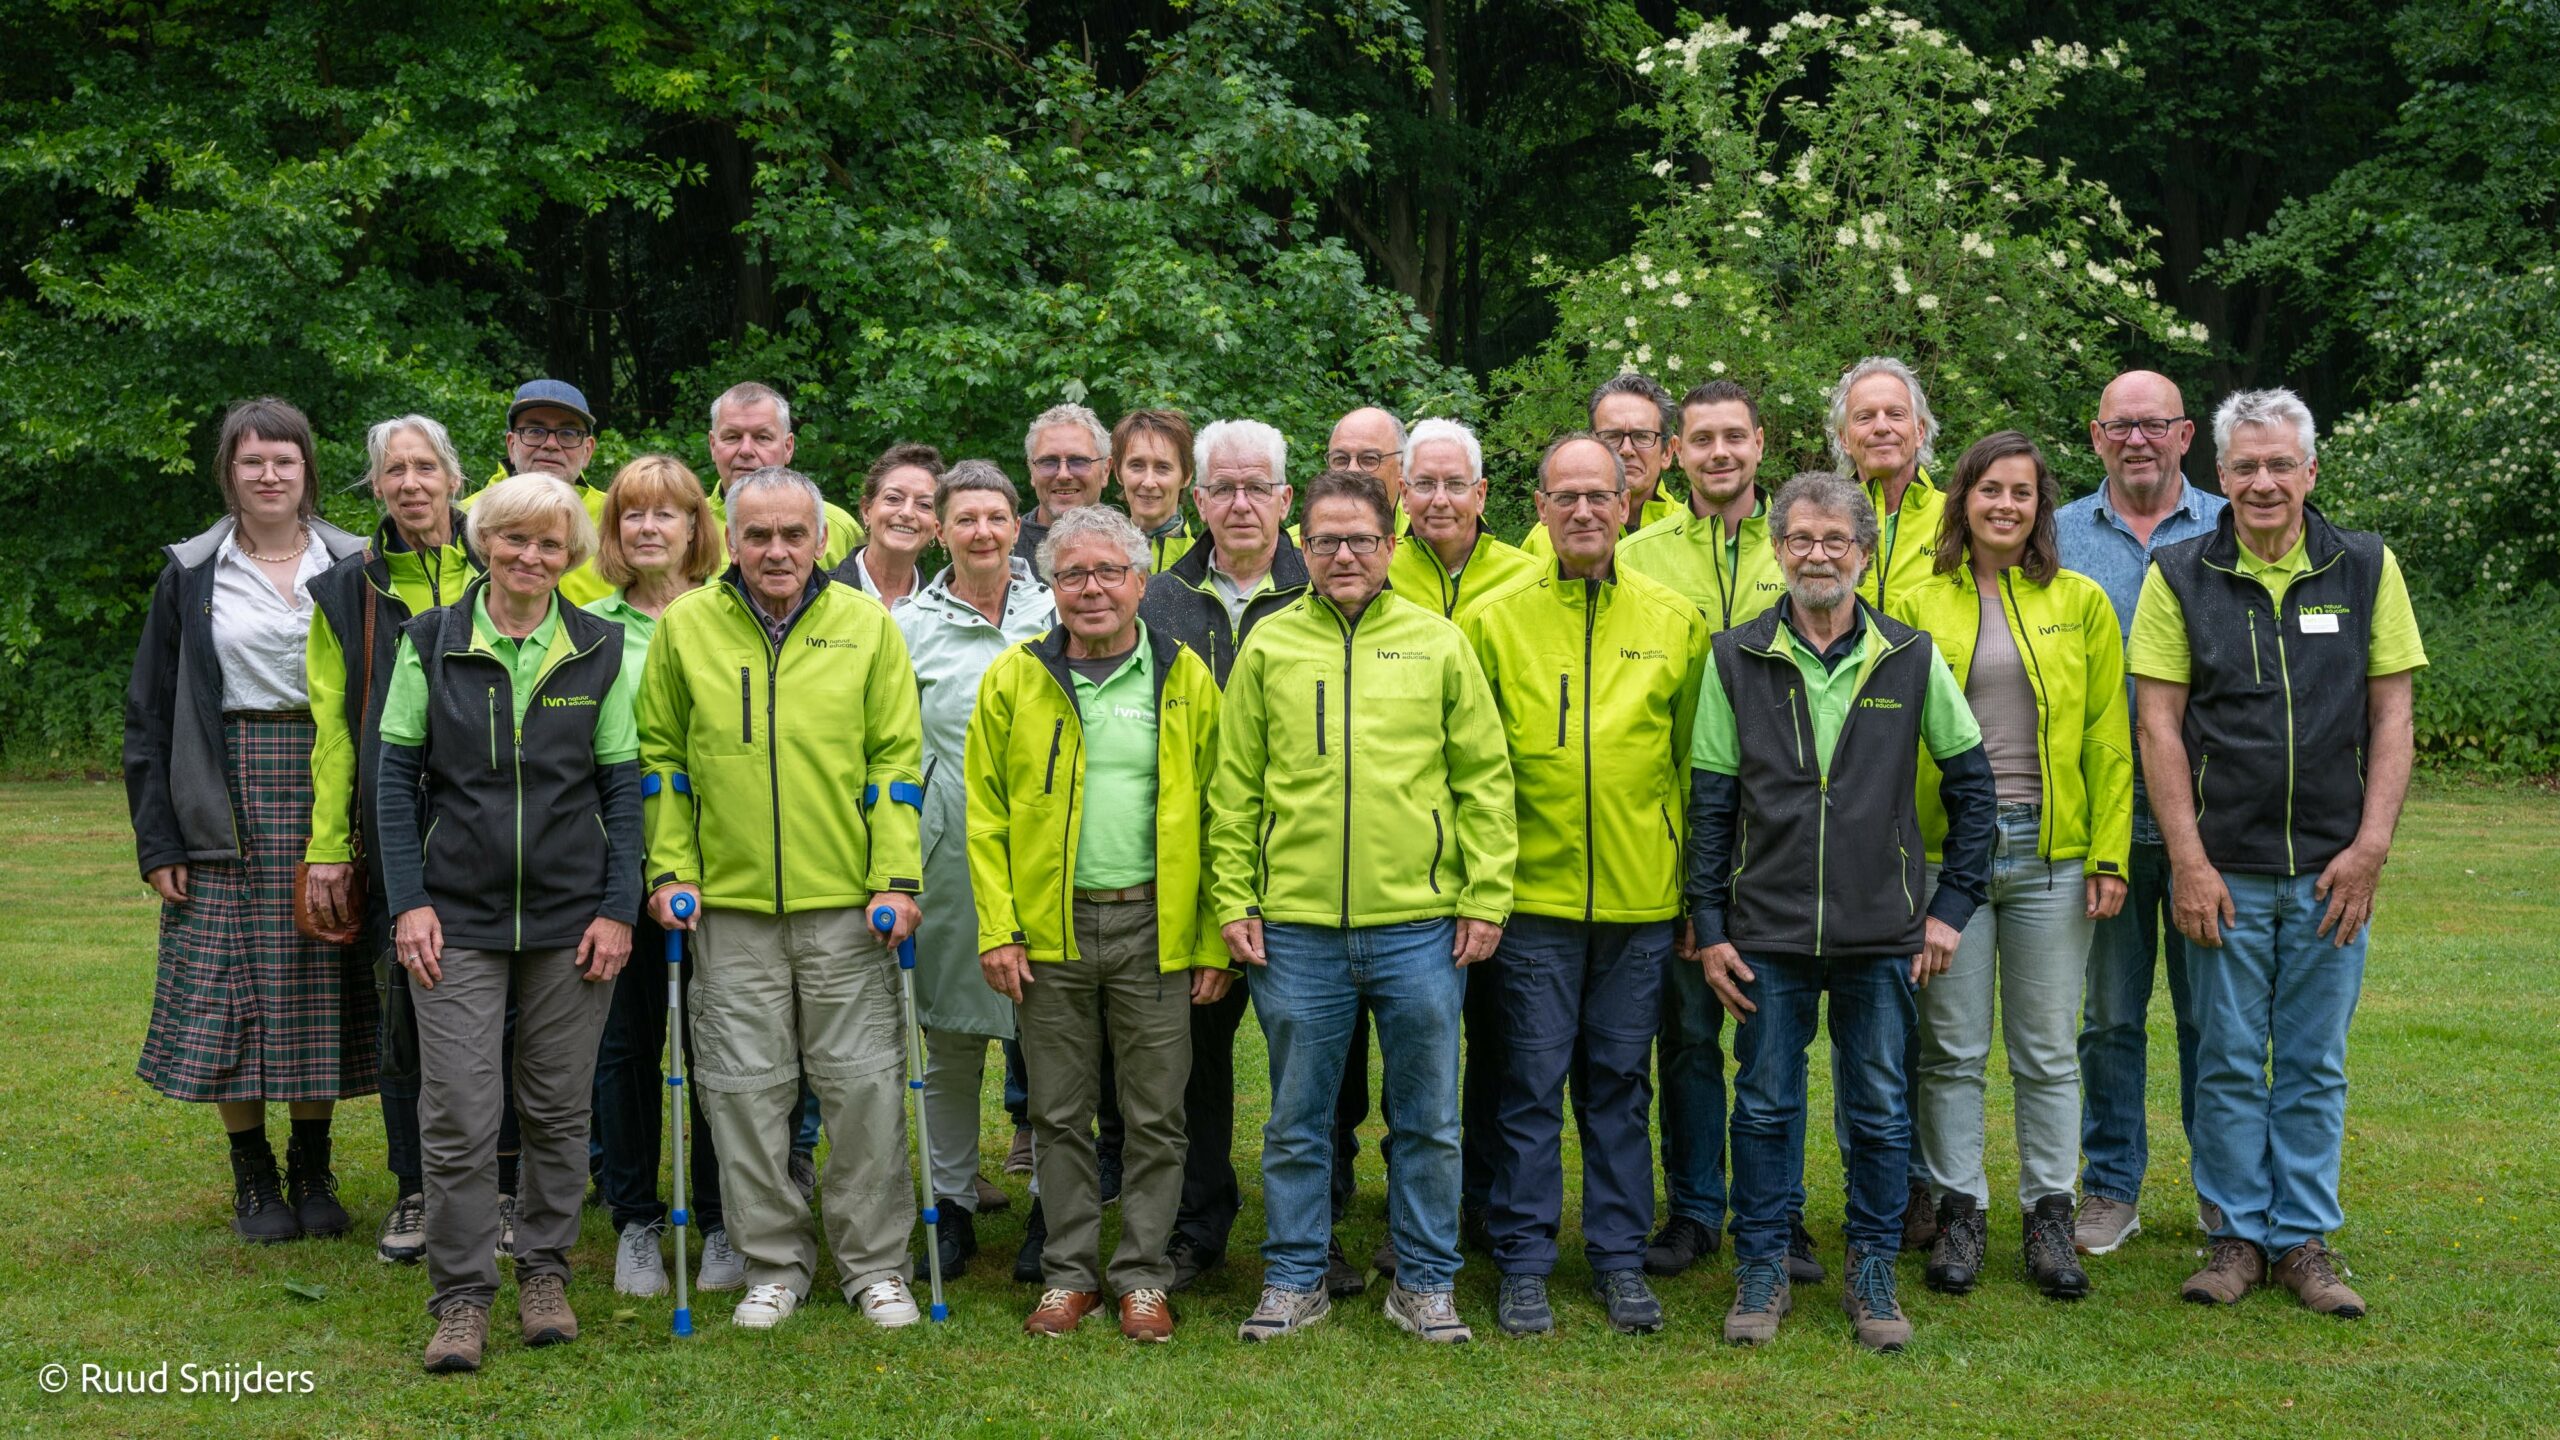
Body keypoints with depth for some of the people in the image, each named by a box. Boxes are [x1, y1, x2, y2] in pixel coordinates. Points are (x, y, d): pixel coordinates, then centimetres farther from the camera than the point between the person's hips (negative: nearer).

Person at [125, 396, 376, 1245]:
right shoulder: (191, 577, 6)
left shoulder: (351, 569, 6)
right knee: (231, 985, -1)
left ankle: (313, 1174, 17)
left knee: (318, 986, 3)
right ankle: (254, 1179, 13)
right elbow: (149, 716, 6)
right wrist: (156, 839, -2)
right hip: (227, 805, 0)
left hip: (326, 801, 0)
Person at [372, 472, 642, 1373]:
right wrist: (408, 901, -5)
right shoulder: (430, 643, 1)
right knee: (457, 1114, -3)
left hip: (571, 917, 1)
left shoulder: (600, 650, 3)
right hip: (459, 916, -1)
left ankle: (545, 1269, 25)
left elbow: (622, 787, 4)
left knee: (560, 1106, 9)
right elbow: (397, 778, 3)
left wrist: (617, 908, -2)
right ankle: (461, 1296, 8)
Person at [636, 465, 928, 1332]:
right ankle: (774, 1261, 21)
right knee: (745, 1087, 6)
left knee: (864, 1083, 3)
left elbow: (897, 760, 2)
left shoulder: (867, 625, 2)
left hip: (846, 903, -1)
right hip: (729, 904, 1)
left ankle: (875, 1263, 17)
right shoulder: (685, 627, 3)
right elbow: (661, 756, 9)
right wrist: (671, 870, 1)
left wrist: (897, 879, -5)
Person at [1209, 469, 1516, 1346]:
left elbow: (1485, 780, 5)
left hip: (1420, 924, 0)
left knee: (1427, 1118, 8)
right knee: (1297, 1121, 10)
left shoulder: (1438, 643, 5)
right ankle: (1294, 1279, 23)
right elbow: (1235, 788, 7)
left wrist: (1487, 898, -1)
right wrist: (1234, 900, 1)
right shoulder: (1269, 647, 6)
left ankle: (1426, 1280, 21)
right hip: (1296, 926, 0)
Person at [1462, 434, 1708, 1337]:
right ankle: (1524, 1264, 14)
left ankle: (1620, 1260, 20)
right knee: (1532, 1084, 4)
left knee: (1620, 1084, 10)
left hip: (1641, 897, 1)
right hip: (1532, 895, -1)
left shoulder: (1674, 620, 6)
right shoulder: (1493, 619, 2)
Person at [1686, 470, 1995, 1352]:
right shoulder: (1736, 659, 1)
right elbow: (1709, 805, 3)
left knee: (1879, 1110, 8)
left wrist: (1952, 906, 4)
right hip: (1768, 932, 0)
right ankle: (1762, 1270, 21)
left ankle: (1872, 1274, 22)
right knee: (1765, 1105, 7)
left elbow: (1971, 786, 9)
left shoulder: (1910, 658, 1)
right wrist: (1710, 928, -1)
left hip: (1884, 933, 0)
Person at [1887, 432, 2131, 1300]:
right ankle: (1959, 1212, 16)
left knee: (2049, 1049, 6)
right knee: (1952, 1047, 5)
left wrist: (2110, 853, -2)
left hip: (2050, 852, 0)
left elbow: (2109, 740, 5)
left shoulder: (2081, 604, 6)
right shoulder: (1917, 606, 4)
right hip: (1944, 848, 0)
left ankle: (2050, 1215, 17)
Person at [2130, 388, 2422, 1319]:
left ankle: (2305, 1239, 17)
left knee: (2314, 1064, 8)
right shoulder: (2179, 576, 1)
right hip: (2222, 866, -1)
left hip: (2331, 867, 1)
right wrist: (2188, 860, -8)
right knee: (2229, 1060, 5)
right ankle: (2238, 1234, 17)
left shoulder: (2367, 569, 4)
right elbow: (2159, 725, -2)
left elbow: (2392, 716, 4)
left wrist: (2370, 846, -5)